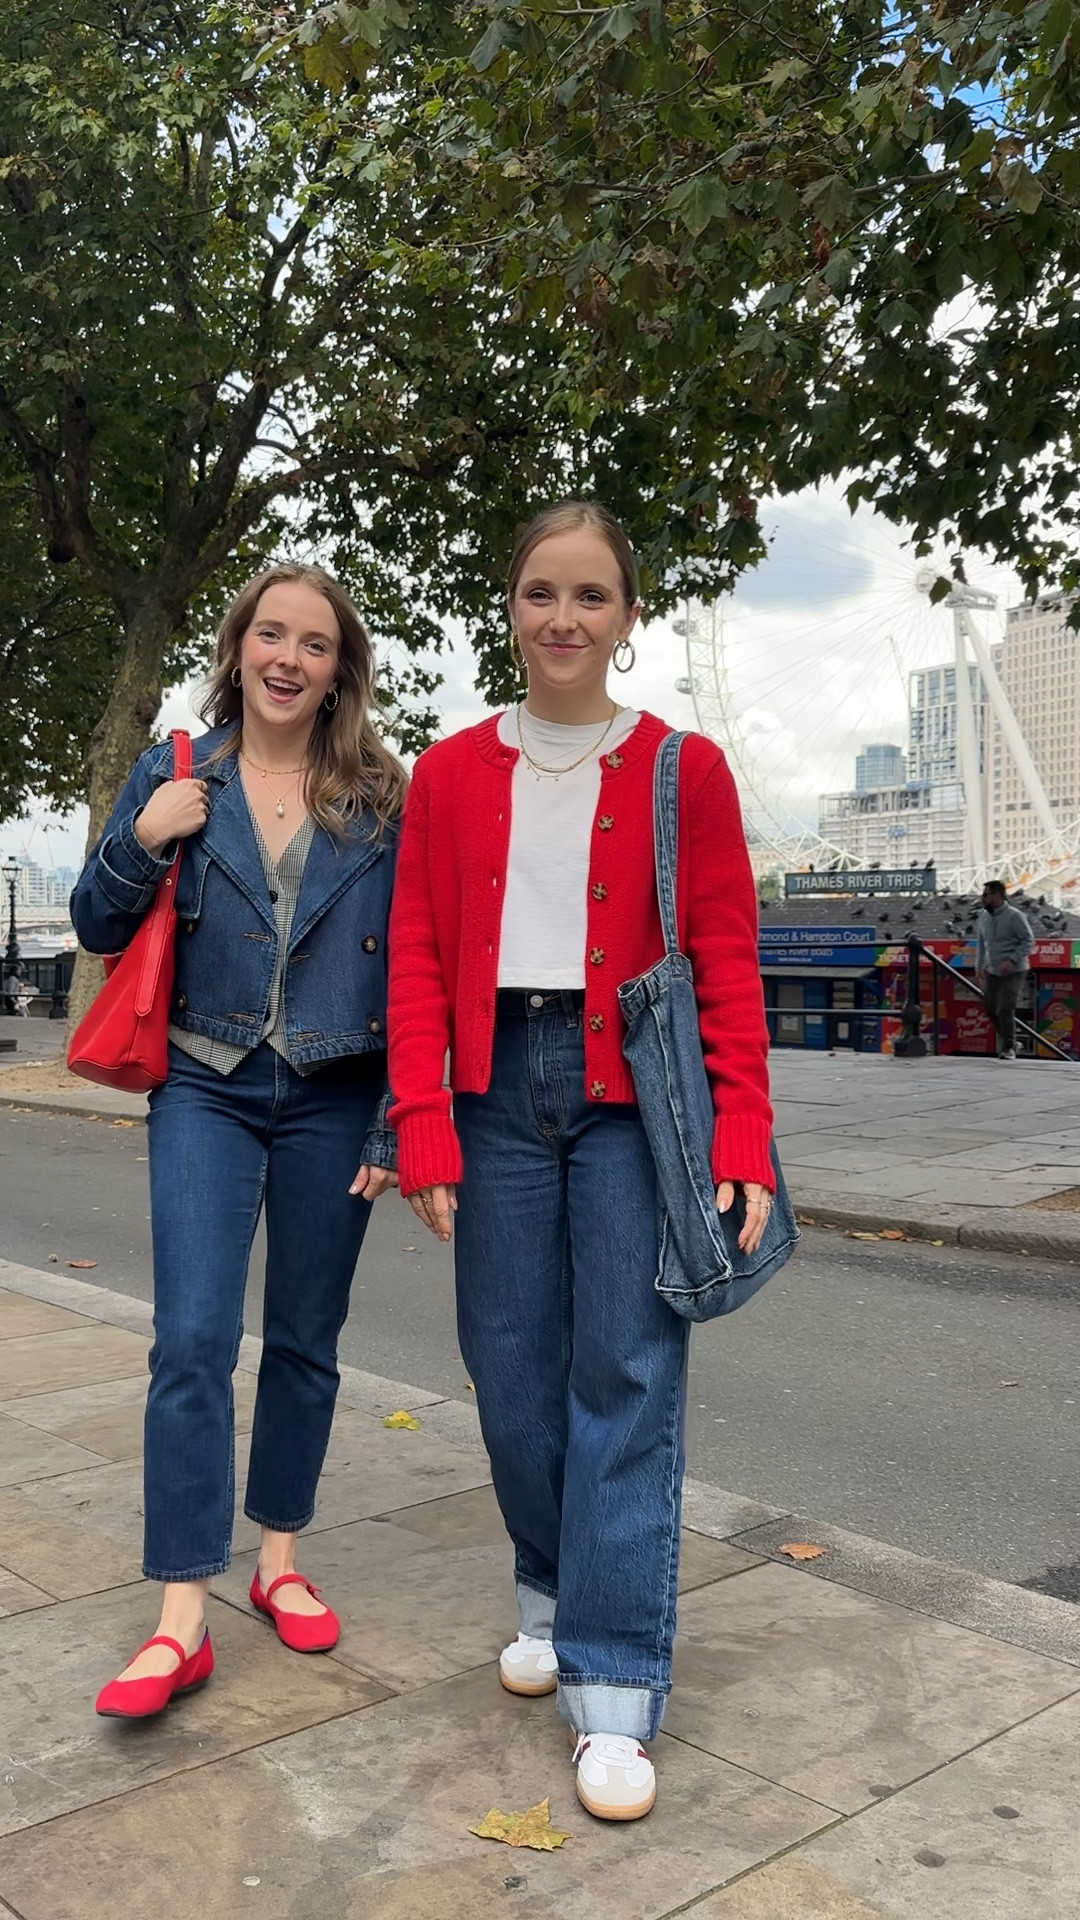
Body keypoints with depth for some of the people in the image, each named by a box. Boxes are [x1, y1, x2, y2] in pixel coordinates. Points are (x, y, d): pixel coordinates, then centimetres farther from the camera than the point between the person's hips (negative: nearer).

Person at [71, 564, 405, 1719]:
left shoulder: (380, 798, 1)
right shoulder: (173, 776, 3)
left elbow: (412, 969, 1)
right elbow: (98, 930, 7)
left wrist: (397, 1123, -3)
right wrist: (143, 841, -12)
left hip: (332, 1100, 1)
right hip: (207, 1091, 0)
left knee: (305, 1341, 10)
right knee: (192, 1338, -10)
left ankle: (279, 1558, 28)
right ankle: (181, 1617, -2)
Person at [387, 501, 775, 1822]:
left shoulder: (684, 770, 1)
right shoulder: (450, 774, 7)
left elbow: (728, 966, -2)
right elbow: (418, 963, 5)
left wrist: (743, 1145, -10)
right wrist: (424, 1130, -5)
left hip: (634, 1093, -2)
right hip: (501, 1089, 2)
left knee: (627, 1370, -3)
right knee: (511, 1370, 7)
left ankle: (613, 1691, 6)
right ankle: (555, 1590, 33)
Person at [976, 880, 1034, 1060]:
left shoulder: (1014, 916, -13)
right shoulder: (984, 917, 7)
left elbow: (1029, 940, -15)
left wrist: (1012, 961, -24)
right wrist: (979, 966, 12)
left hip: (1013, 971, -7)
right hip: (993, 971, 7)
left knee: (1005, 1009, -13)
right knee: (991, 1009, 8)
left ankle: (1009, 1048, -1)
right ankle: (1007, 1040, 28)